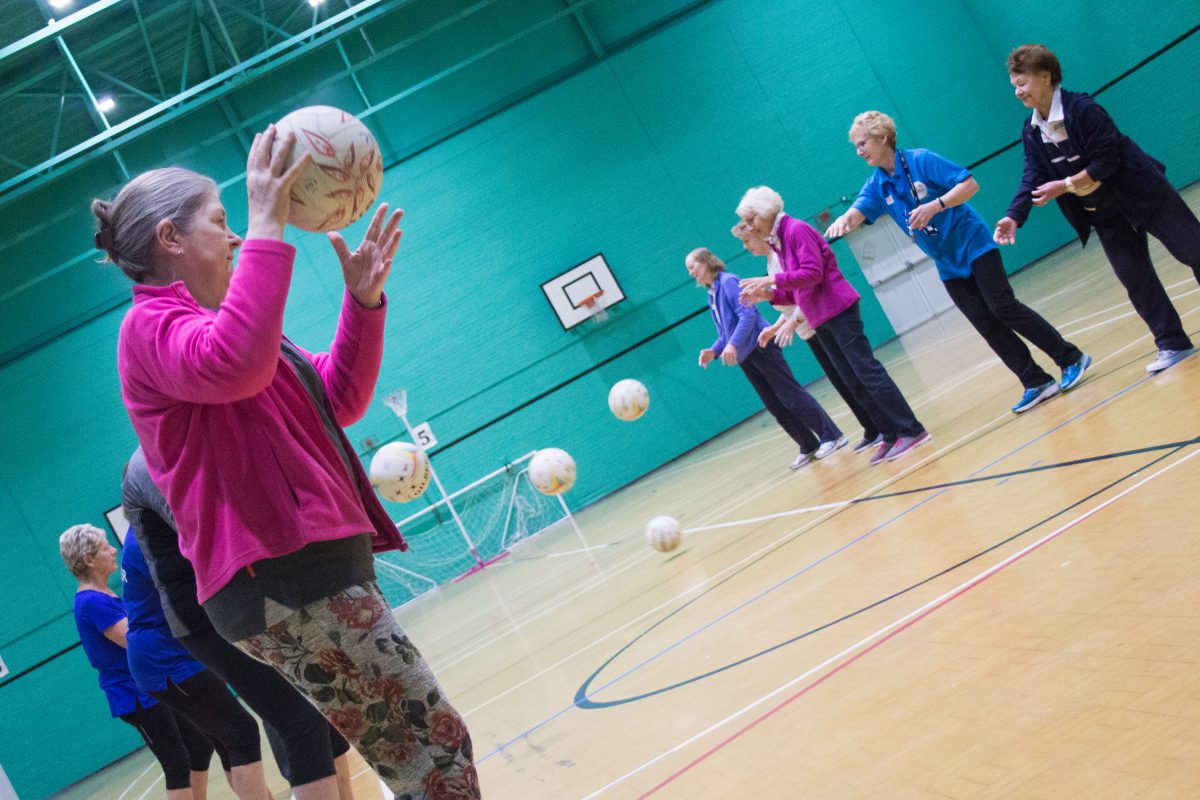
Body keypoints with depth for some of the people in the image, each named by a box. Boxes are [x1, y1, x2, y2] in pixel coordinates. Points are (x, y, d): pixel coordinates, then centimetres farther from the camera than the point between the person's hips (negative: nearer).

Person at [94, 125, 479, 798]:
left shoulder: (202, 322, 24)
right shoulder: (152, 323, -6)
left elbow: (339, 402, 23)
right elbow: (233, 365, -31)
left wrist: (364, 299, 13)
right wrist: (269, 228, -26)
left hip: (305, 572, 10)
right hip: (283, 577, -10)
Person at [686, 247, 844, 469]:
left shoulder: (728, 281, -10)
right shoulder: (712, 295, 16)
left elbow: (747, 314, -20)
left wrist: (733, 344, -29)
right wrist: (714, 351, 2)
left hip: (761, 348, -9)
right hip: (745, 358, 9)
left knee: (791, 395, -7)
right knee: (775, 406, 7)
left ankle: (831, 435, -2)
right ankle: (809, 447, 12)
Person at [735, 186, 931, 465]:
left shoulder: (797, 229, -10)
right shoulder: (777, 242, 17)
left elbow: (812, 273, -20)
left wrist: (772, 280, -20)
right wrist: (768, 295, 4)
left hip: (838, 310, -9)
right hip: (821, 321, 9)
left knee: (868, 373, -11)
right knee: (854, 382, 6)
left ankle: (912, 431, -9)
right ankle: (891, 435, 9)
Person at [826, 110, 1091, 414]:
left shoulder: (922, 160, -13)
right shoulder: (877, 185, 3)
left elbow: (970, 184, -17)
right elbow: (856, 214, -11)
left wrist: (935, 206, -31)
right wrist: (843, 221, -35)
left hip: (974, 246, -6)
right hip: (947, 266, 6)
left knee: (1003, 308, -12)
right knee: (987, 325, 0)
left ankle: (1071, 358, 2)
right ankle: (1036, 383, 5)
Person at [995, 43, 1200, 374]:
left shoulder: (1083, 108, -22)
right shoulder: (1031, 132, -2)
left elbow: (1105, 162, -24)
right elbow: (1033, 177, -9)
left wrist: (1066, 185, -27)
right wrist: (1014, 217, -23)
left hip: (1144, 194, -6)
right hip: (1107, 217, 6)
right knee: (1136, 279, 3)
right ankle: (1171, 344, 10)